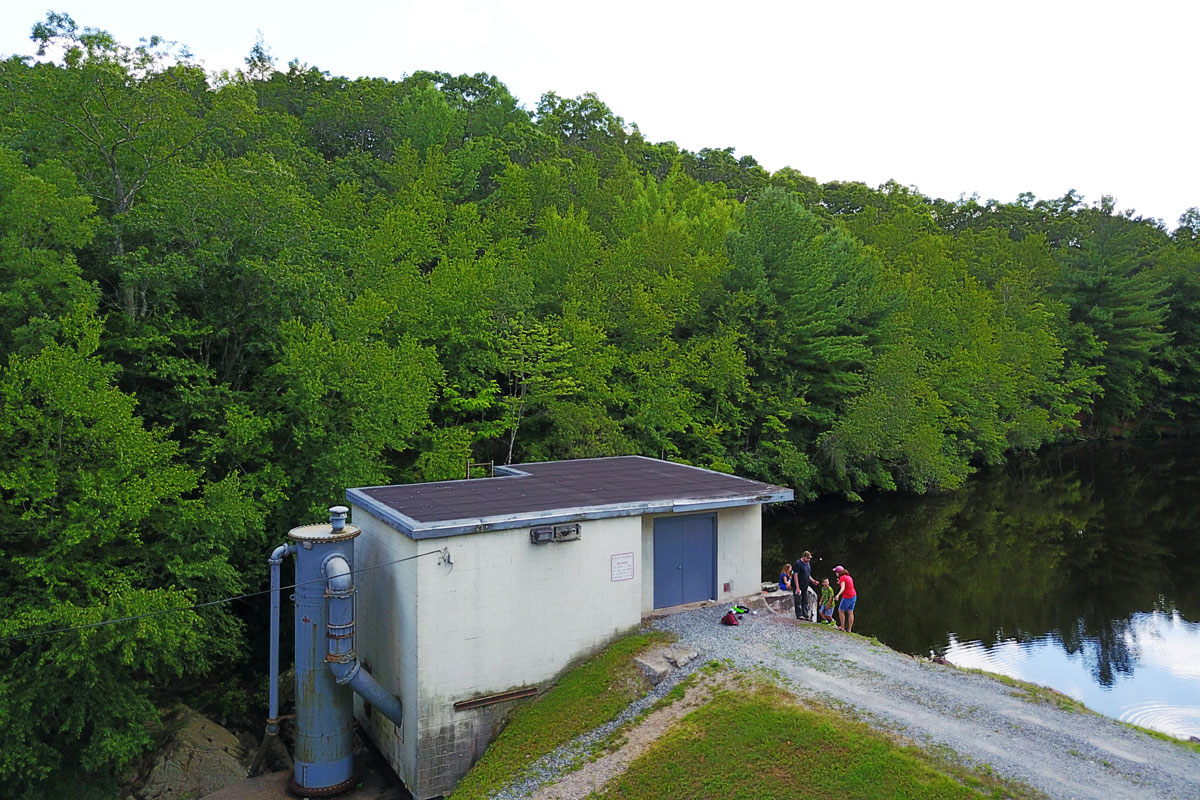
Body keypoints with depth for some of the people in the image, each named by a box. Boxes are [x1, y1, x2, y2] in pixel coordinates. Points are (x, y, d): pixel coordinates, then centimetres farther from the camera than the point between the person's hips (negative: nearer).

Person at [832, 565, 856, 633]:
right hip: (853, 596, 8)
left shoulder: (842, 577, -13)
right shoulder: (848, 577, 12)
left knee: (840, 611, 7)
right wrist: (840, 583, 31)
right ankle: (849, 629, 15)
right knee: (850, 612, 11)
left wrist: (838, 595, -41)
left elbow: (843, 588, -28)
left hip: (847, 597, -8)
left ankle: (842, 627, 11)